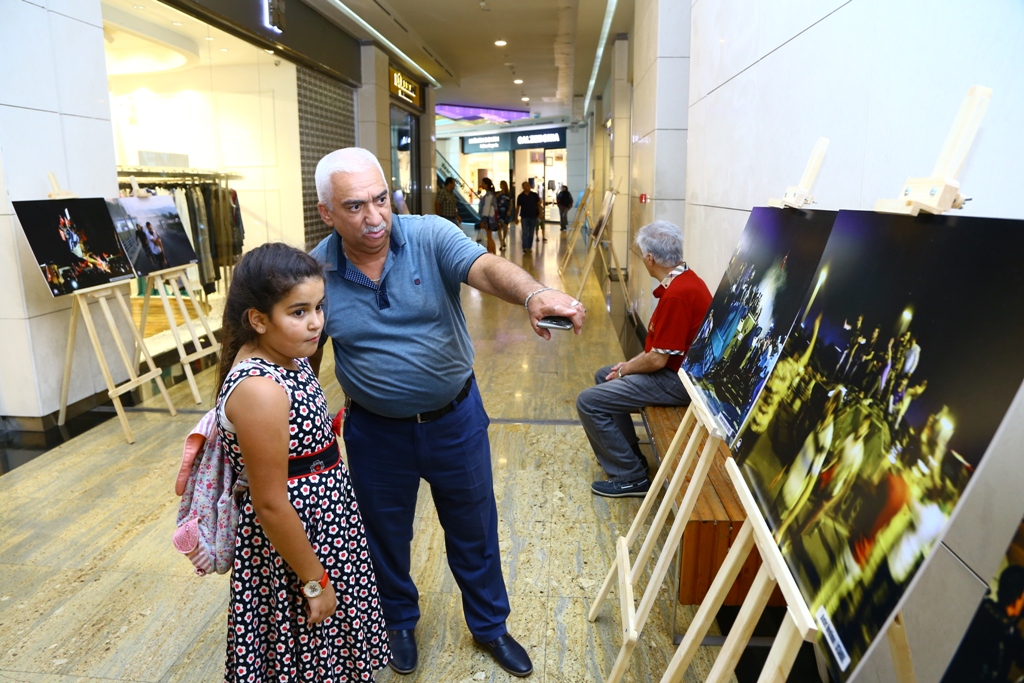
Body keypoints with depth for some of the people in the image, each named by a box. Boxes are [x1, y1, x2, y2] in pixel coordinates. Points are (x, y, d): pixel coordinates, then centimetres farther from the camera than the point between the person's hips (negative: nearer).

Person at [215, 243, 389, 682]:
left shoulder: (287, 360, -2)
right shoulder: (260, 390, -30)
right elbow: (271, 504, -25)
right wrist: (314, 581, -16)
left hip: (321, 526, 8)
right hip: (290, 544, -8)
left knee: (329, 646, 27)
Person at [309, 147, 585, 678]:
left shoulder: (430, 237, -17)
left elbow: (486, 268, -36)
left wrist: (534, 294, -56)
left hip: (456, 419, -1)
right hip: (376, 432, 1)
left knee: (474, 530, 18)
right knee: (386, 534, 22)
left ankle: (489, 625, 45)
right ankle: (399, 623, 52)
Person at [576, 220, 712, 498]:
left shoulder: (677, 293, -27)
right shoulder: (684, 280, 5)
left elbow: (658, 359, -24)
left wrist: (626, 369, -6)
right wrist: (629, 363, 7)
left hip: (677, 379, -11)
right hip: (676, 366, 11)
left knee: (589, 402, -13)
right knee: (604, 376, 23)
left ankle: (631, 476, -2)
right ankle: (629, 452, 29)